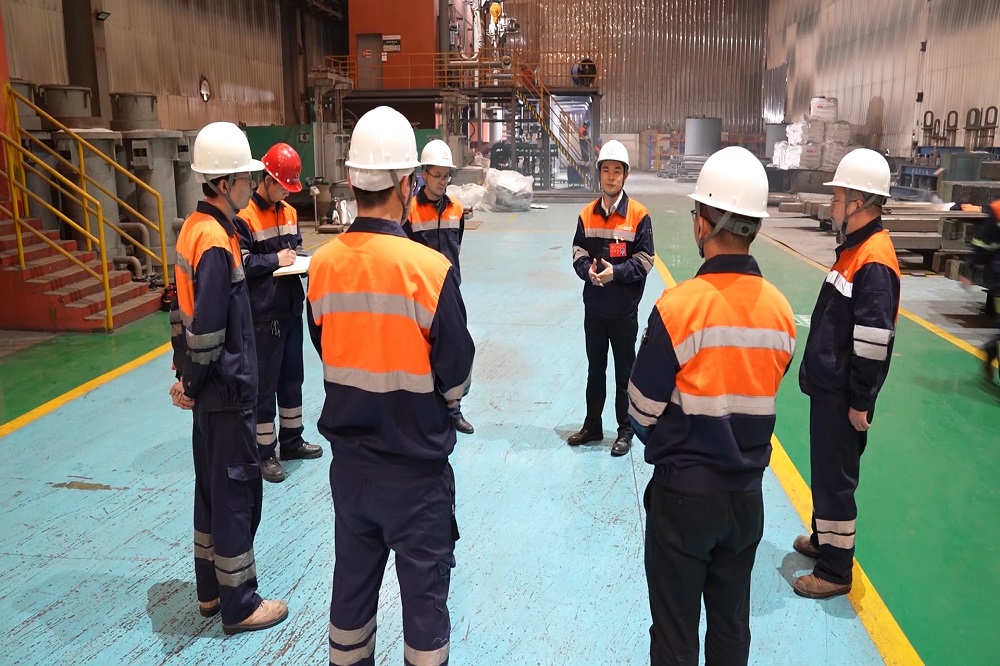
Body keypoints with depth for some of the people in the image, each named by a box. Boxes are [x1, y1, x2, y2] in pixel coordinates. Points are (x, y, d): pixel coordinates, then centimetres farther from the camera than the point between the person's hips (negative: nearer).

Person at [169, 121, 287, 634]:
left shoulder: (194, 226, 7)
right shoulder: (217, 241, -22)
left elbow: (185, 309, 11)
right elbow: (208, 329, -24)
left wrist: (185, 372, 11)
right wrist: (193, 385, -11)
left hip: (209, 386, 10)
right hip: (226, 389, -9)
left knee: (213, 485, 18)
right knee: (237, 491, 2)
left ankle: (211, 590, 33)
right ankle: (239, 605, 17)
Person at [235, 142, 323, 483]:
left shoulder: (289, 212, 12)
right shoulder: (244, 216, -14)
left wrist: (302, 260, -1)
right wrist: (275, 259, -18)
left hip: (292, 309, 8)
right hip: (263, 314, -8)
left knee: (292, 378, 16)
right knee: (265, 384, 2)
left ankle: (291, 440, 31)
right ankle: (265, 452, 13)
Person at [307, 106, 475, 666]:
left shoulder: (321, 266, -8)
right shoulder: (430, 268, -21)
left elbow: (329, 351, 4)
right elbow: (457, 378, -13)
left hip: (349, 459, 5)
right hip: (415, 465, -4)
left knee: (353, 579, 22)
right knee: (424, 589, 13)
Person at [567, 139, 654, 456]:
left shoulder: (638, 214, -8)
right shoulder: (587, 214, 4)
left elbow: (644, 260, -9)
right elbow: (579, 254, 5)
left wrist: (615, 271, -21)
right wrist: (589, 270, -15)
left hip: (624, 309, -4)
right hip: (594, 307, 4)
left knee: (625, 371, 7)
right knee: (595, 368, 16)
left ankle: (625, 430, 20)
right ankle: (592, 425, 30)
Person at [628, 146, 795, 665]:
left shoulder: (679, 306, -21)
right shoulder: (780, 310, -6)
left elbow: (642, 411, -13)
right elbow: (763, 396, 4)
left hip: (683, 491, -4)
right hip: (747, 492, 5)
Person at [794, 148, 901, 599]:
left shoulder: (874, 262, -22)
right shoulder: (855, 248, 9)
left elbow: (873, 342, -24)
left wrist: (860, 403, -19)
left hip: (843, 395, -10)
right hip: (828, 386, 10)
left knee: (835, 476, 1)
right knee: (825, 469, 22)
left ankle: (835, 570, 15)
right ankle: (823, 539, 40)